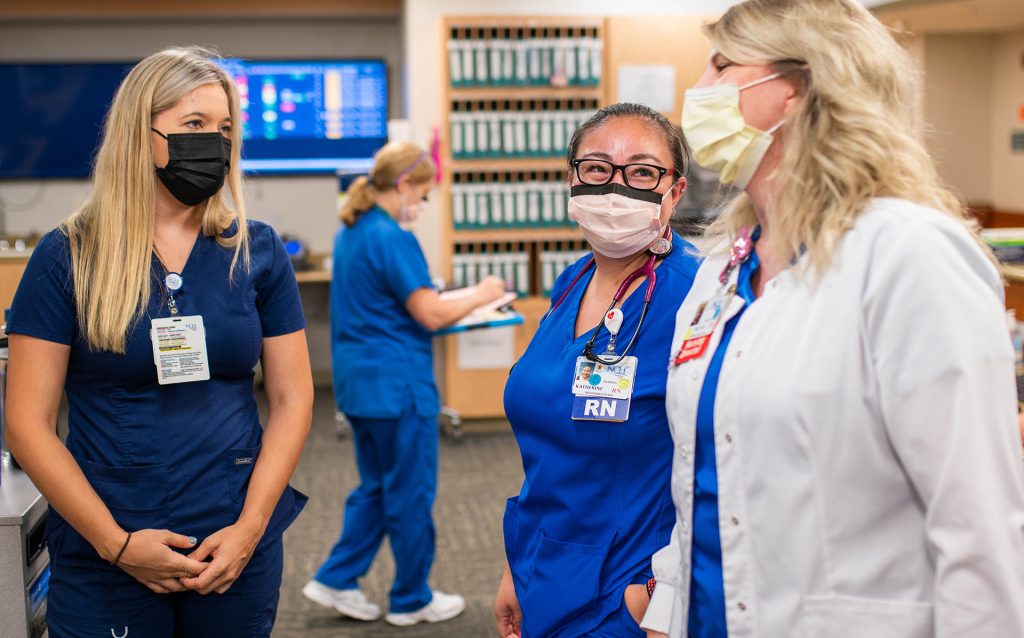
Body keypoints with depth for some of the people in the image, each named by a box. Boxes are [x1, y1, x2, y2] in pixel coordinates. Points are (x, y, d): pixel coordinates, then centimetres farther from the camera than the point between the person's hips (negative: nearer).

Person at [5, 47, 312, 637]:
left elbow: (292, 399, 2)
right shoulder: (68, 256, -4)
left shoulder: (257, 251, 2)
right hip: (102, 560, -1)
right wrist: (116, 543, -12)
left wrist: (250, 529, -8)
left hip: (237, 551, 2)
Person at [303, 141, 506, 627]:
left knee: (376, 487, 20)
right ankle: (412, 600, 17)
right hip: (398, 385, -9)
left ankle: (337, 580, 19)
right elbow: (431, 316, -18)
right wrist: (481, 295, -5)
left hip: (360, 381, 9)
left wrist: (420, 301, 16)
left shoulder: (350, 234, 10)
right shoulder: (393, 240, -19)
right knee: (411, 494, 5)